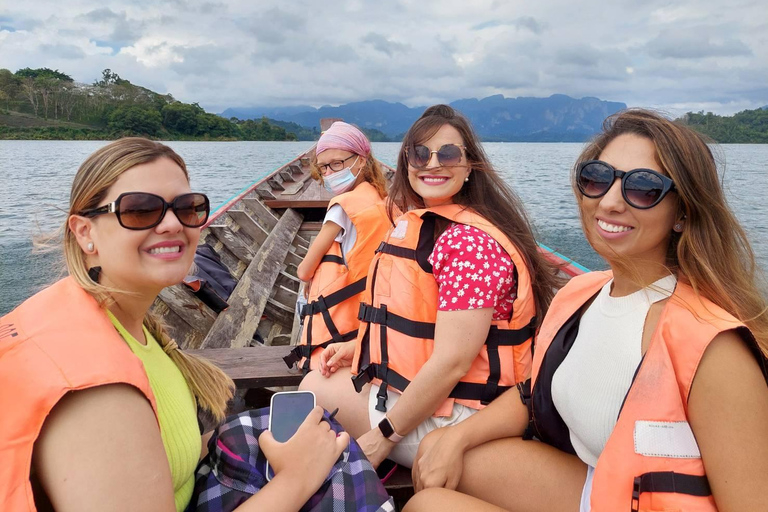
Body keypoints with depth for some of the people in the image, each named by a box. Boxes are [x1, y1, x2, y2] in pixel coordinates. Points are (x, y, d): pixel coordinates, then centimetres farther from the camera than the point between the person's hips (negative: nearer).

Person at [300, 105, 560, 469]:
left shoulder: (469, 241, -25)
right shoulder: (420, 225, 7)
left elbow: (452, 361, -28)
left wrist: (383, 436, -20)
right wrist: (358, 347, 6)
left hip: (453, 415, -9)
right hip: (416, 392, 9)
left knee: (315, 389, -1)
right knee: (315, 380, 15)